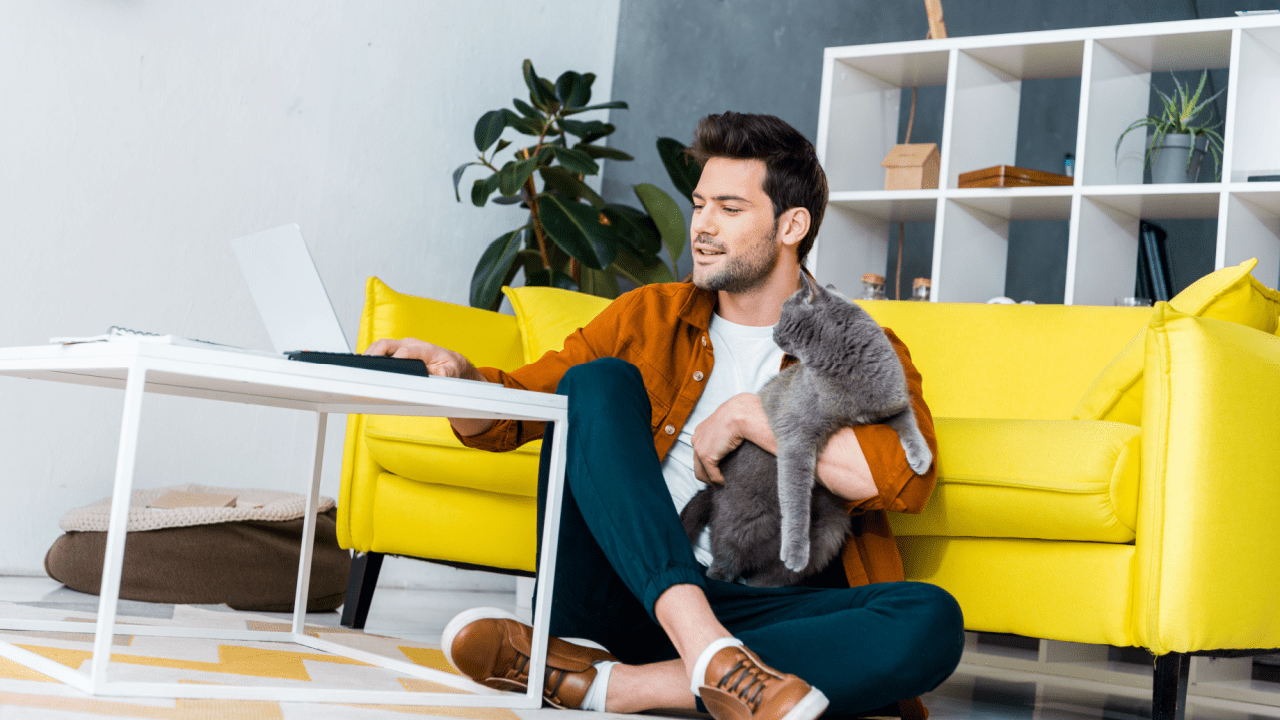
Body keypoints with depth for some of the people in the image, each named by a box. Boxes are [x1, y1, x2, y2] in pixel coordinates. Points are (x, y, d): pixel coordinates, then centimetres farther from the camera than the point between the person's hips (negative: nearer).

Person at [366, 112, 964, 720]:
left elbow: (909, 475, -10)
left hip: (759, 613, -1)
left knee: (932, 620, -29)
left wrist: (752, 417, -11)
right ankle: (709, 657, -36)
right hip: (623, 596, 2)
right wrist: (460, 380, -9)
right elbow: (513, 411, 13)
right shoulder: (648, 316, 16)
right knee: (599, 380, -17)